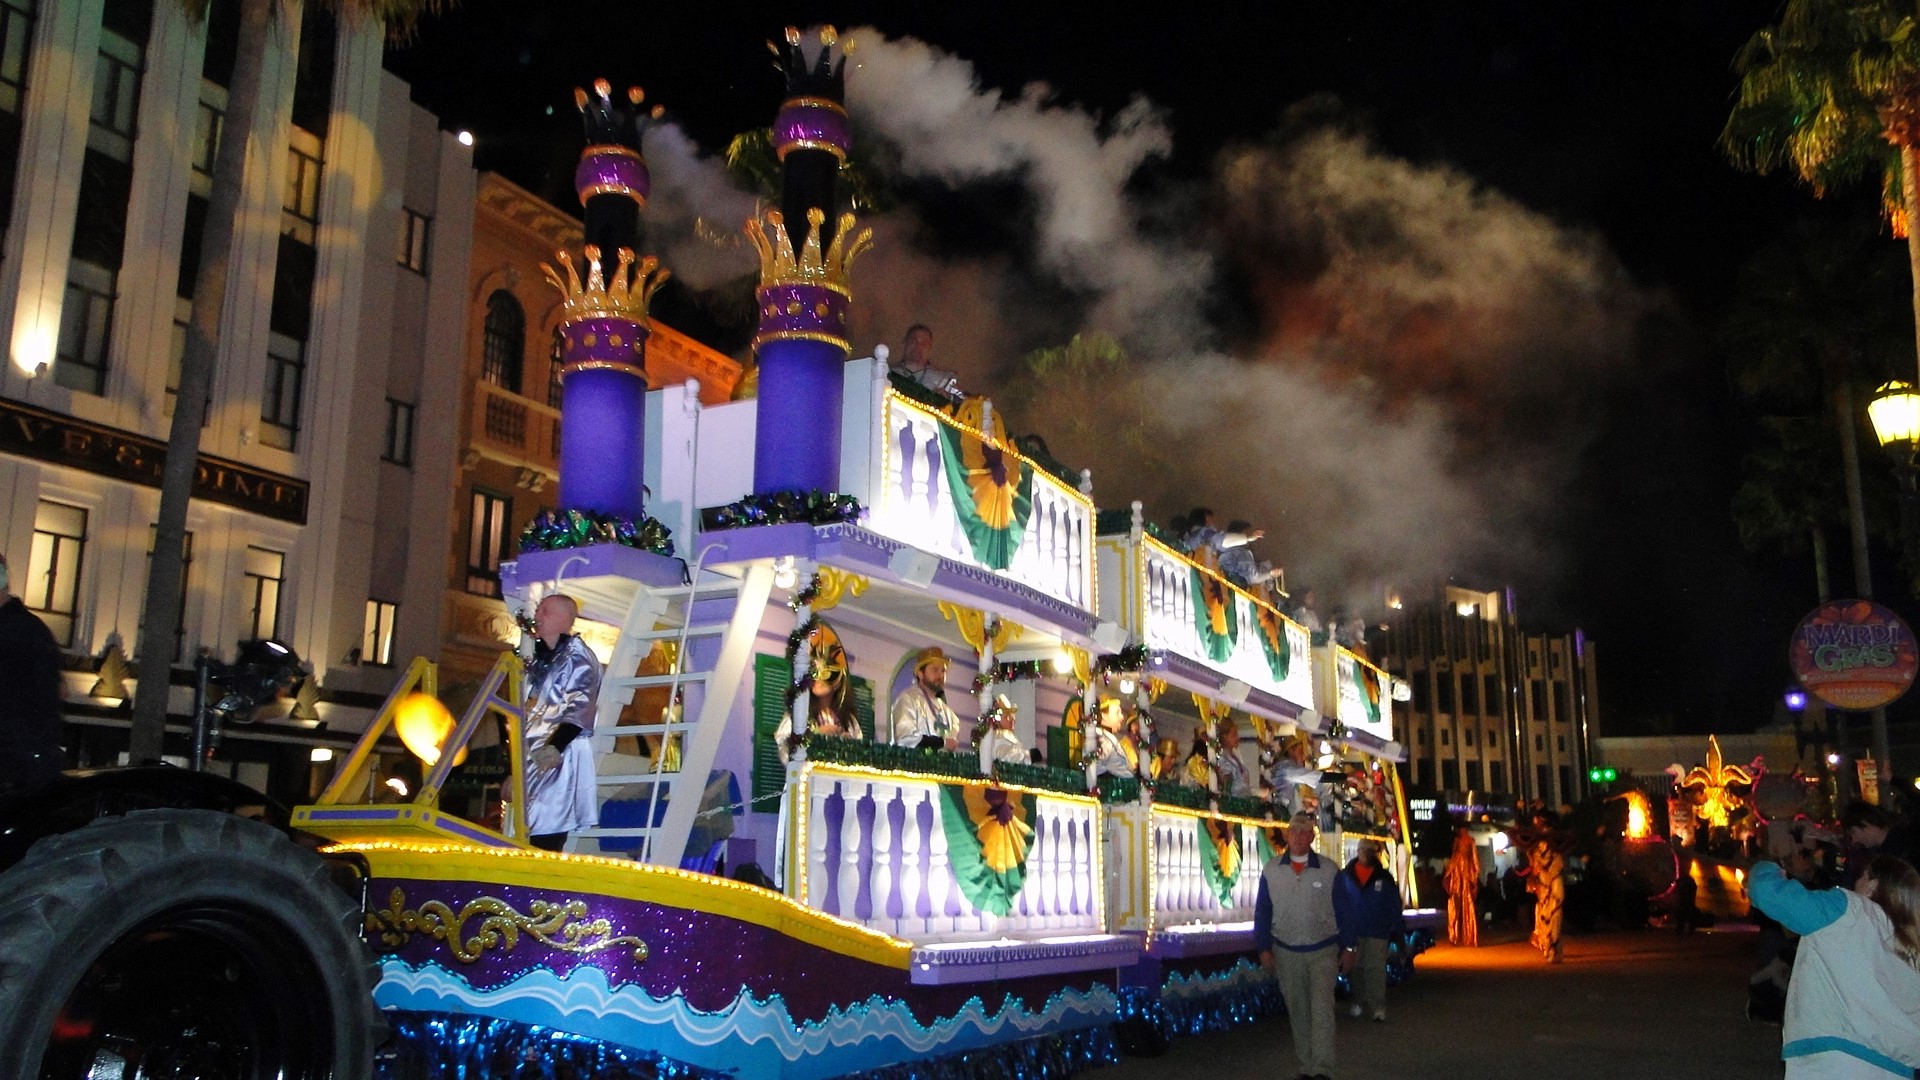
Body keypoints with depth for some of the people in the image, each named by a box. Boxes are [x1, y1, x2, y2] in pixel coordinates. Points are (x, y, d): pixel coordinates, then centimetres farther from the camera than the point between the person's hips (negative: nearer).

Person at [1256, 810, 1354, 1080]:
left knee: (1322, 1010, -12)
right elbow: (1262, 911, 4)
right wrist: (1264, 948, 0)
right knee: (1297, 1012, 9)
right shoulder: (1271, 870, 0)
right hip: (1286, 953, 2)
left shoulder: (1329, 870, -3)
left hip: (1323, 951, -2)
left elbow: (1343, 910, 2)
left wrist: (1347, 947, 0)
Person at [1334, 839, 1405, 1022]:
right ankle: (1359, 1002, 22)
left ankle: (1379, 1007, -2)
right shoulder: (1345, 876, 1)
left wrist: (1397, 929, -5)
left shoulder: (1385, 877, 0)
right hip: (1352, 932, 2)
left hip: (1377, 932, -2)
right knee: (1356, 969, 11)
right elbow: (1338, 905, 2)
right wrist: (1340, 928, -2)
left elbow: (1394, 905, 0)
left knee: (1376, 970, -6)